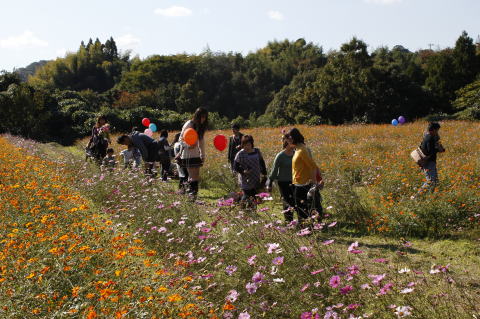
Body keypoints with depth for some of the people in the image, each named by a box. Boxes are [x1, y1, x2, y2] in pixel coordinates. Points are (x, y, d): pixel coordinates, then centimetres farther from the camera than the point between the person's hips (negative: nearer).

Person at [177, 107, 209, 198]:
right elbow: (181, 138, -9)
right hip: (188, 154, -7)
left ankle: (194, 192, 12)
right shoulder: (189, 124, -11)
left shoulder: (201, 126, 10)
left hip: (196, 154, 7)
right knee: (193, 175, -10)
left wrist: (203, 155, 14)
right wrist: (188, 145, -26)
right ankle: (192, 192, -6)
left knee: (196, 175, 5)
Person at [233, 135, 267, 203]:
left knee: (255, 196, 8)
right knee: (246, 196, -7)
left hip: (256, 180, 4)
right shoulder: (240, 154, -9)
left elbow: (261, 163, 17)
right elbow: (235, 167, -7)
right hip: (245, 181, -4)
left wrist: (264, 173, 15)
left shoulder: (257, 151, 4)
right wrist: (243, 171, -23)